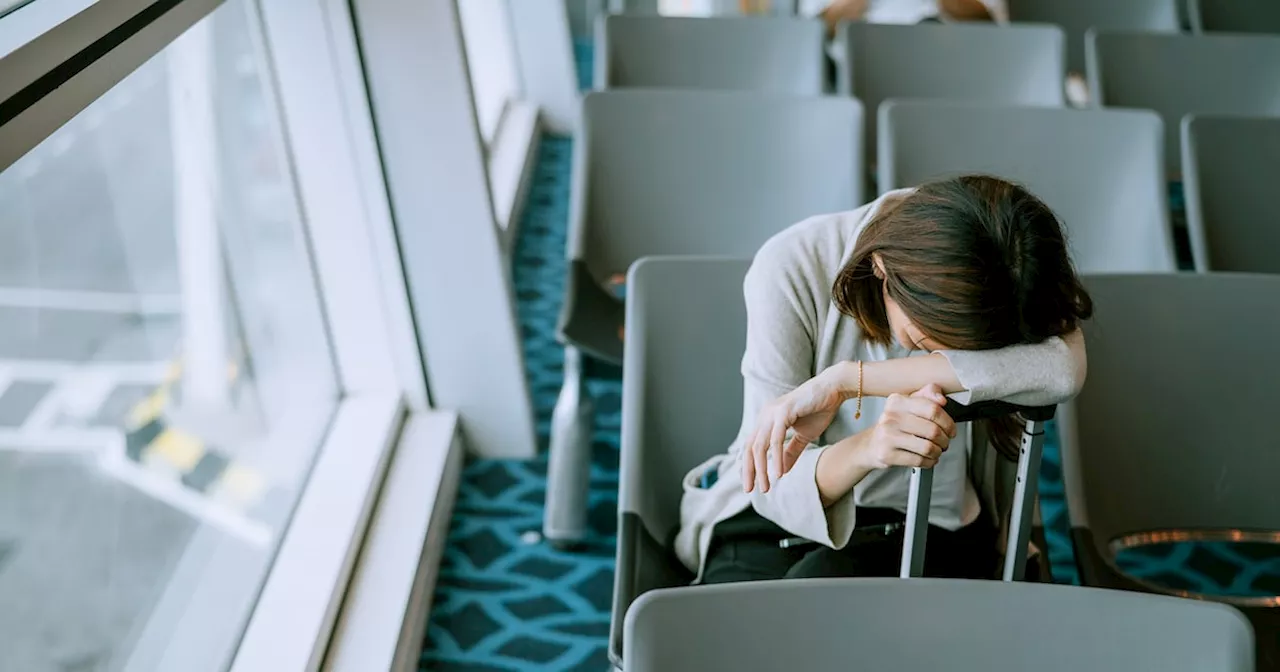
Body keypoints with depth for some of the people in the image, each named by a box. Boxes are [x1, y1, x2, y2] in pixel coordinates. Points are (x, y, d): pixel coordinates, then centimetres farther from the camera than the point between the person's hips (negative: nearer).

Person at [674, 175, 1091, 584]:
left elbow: (1062, 370, -41)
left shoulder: (1012, 273, -18)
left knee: (822, 582, -30)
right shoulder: (791, 267, -22)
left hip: (928, 525, 2)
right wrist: (861, 451, -47)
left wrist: (848, 380, -41)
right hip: (780, 516, -1)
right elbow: (776, 482, -23)